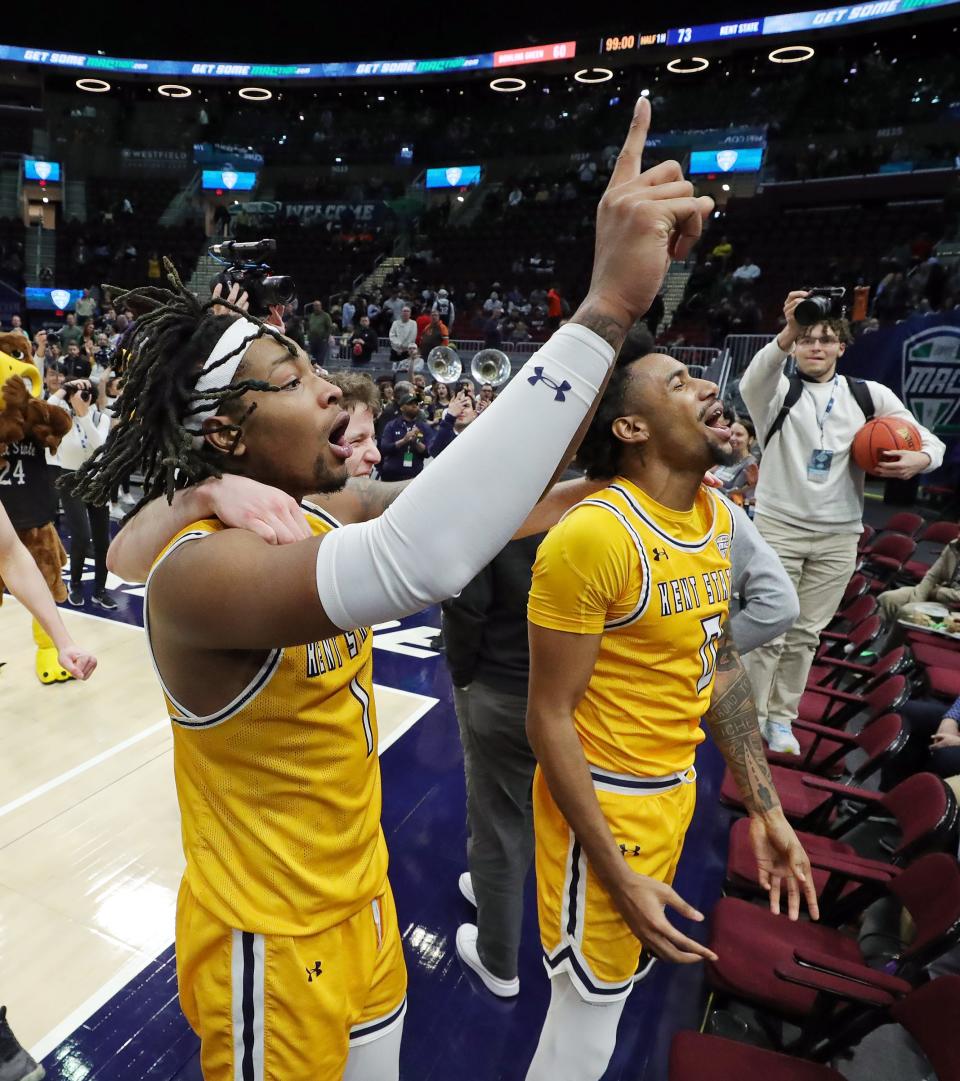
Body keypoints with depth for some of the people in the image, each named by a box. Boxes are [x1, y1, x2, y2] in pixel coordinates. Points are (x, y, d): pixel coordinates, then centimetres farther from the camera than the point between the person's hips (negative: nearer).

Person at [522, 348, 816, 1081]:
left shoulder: (719, 516, 0)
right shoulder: (593, 534, -26)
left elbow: (720, 662, 8)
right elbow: (549, 717, -20)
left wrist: (767, 809, 8)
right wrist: (616, 875, -18)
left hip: (677, 789, 8)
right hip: (605, 798, -7)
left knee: (626, 976, 27)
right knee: (590, 1020, 12)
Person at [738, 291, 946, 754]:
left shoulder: (871, 396, 6)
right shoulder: (777, 390, -2)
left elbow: (932, 441, 9)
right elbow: (752, 381, -27)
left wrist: (921, 459, -15)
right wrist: (788, 333, -45)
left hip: (839, 535, 3)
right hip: (777, 527, -3)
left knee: (806, 633, 10)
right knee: (769, 632, -1)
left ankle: (780, 717, 25)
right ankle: (750, 719, 15)